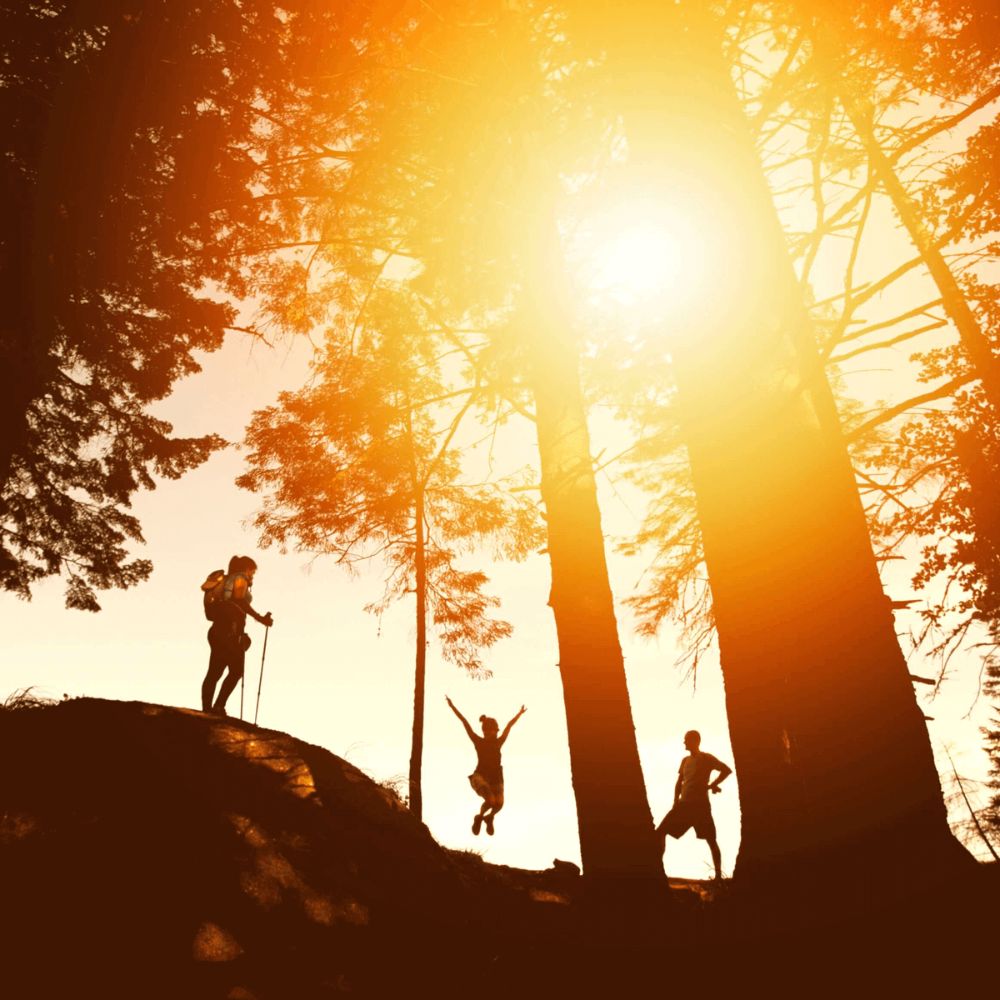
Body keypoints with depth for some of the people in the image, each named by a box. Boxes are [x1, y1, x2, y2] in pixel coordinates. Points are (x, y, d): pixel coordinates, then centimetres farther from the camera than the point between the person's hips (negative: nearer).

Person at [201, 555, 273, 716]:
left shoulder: (226, 580, 25)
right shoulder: (241, 579, 1)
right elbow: (239, 601, -15)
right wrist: (260, 618, -16)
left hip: (217, 630, 9)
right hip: (230, 632, -9)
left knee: (214, 673, 6)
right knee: (236, 671, -6)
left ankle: (206, 709, 2)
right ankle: (218, 706, -14)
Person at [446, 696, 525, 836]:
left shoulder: (498, 742, 9)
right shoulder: (478, 741, 0)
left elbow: (509, 726, 19)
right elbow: (465, 723, -3)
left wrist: (520, 714, 30)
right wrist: (452, 707, -5)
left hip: (496, 778, 4)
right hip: (480, 776, -4)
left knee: (499, 804, -12)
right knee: (490, 800, -24)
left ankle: (489, 817, 24)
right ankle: (479, 817, 9)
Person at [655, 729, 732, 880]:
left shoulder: (706, 758, -2)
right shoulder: (685, 760, 18)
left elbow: (727, 770, -9)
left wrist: (712, 785, -11)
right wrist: (676, 801, 8)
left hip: (700, 805, -6)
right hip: (684, 804, 6)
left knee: (711, 839, -4)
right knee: (661, 831, -2)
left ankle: (718, 876, 0)